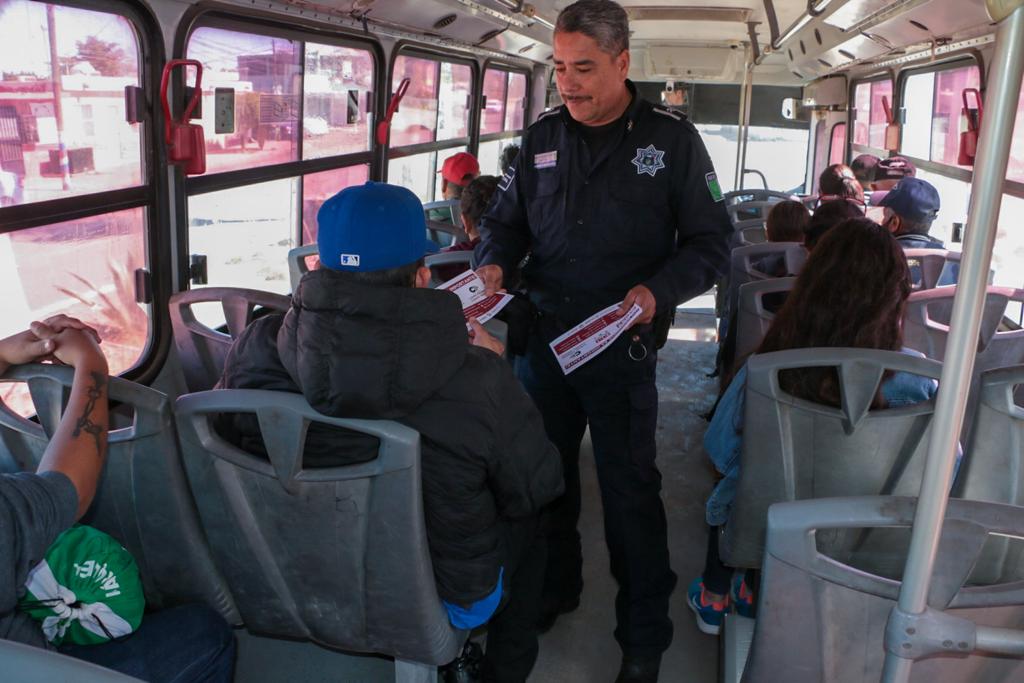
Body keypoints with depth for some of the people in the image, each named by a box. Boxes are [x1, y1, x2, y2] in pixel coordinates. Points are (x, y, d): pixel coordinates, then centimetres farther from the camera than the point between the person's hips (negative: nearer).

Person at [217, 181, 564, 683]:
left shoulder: (255, 353, -20)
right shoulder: (479, 383, -30)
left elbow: (227, 436, 2)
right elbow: (538, 489, -12)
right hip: (441, 603, -3)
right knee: (526, 519, 28)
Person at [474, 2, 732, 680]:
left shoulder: (672, 138, -5)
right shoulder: (542, 137, 5)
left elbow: (711, 241, -3)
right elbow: (506, 219, 12)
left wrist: (658, 291, -21)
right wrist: (494, 262, -11)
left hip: (622, 350, -4)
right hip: (542, 338, 4)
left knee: (630, 492, 5)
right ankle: (554, 588, 42)